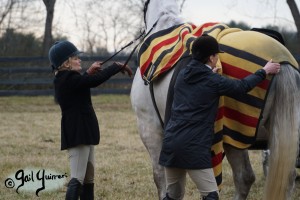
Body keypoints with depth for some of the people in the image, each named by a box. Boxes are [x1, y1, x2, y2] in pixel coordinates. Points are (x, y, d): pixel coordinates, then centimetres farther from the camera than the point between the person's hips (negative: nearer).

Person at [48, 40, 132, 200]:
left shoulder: (63, 79, 12)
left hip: (82, 133, 11)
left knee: (88, 179, 17)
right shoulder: (69, 79, -19)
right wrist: (117, 67, -14)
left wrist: (89, 72, 19)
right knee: (77, 180, -15)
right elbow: (97, 80, -25)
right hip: (78, 134, -11)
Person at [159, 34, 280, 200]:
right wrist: (265, 71, 21)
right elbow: (243, 86, 8)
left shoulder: (182, 76, 11)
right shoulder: (214, 82, -6)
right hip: (194, 148, -7)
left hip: (170, 143, 7)